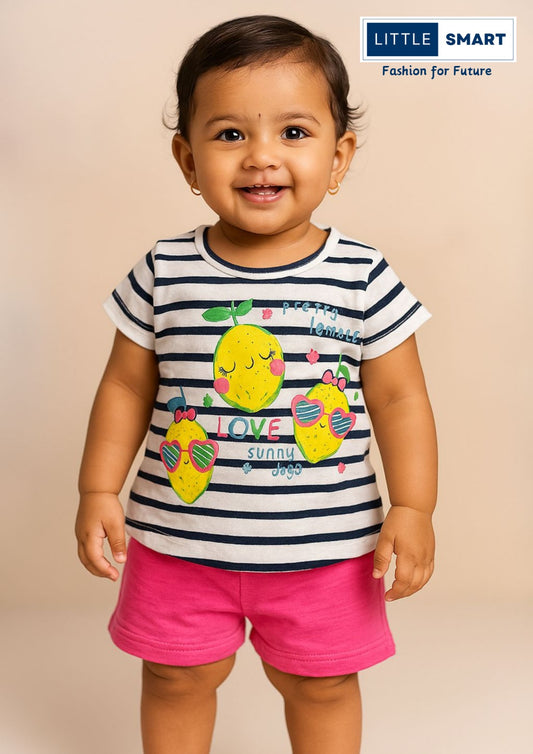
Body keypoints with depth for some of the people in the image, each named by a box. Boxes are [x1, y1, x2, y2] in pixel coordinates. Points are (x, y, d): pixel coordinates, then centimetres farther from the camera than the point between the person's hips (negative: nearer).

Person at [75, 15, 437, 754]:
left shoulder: (363, 277, -9)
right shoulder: (164, 275, -7)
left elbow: (399, 398, -4)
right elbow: (126, 388, 2)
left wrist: (412, 509, -8)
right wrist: (99, 491, -1)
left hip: (324, 547, -1)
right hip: (179, 541, 1)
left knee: (320, 685, 18)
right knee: (177, 679, 19)